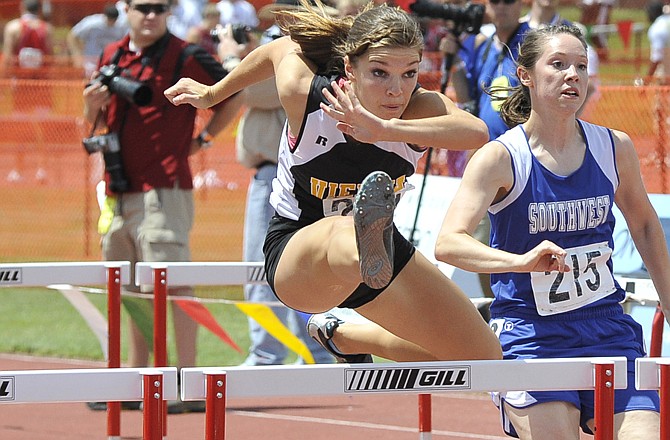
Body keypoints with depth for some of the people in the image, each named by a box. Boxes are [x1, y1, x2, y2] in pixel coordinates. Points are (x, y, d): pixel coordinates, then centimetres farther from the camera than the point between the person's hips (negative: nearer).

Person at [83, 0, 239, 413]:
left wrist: (202, 140, -3)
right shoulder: (112, 56, 15)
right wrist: (93, 105, 1)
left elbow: (234, 95, -2)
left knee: (173, 285, -12)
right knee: (134, 290, 14)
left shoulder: (185, 57, -5)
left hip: (164, 189, -7)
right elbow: (96, 122, 23)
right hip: (120, 190, 7)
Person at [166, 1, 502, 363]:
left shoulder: (421, 108, -25)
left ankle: (341, 335, 25)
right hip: (296, 250, -4)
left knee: (484, 358, 7)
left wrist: (385, 129, -63)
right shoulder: (303, 93, -25)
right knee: (341, 234, -42)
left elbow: (476, 132, -50)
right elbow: (280, 49, 0)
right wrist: (212, 94, 19)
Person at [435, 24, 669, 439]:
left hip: (608, 330, 4)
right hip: (529, 335, -4)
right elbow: (448, 244, -23)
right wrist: (522, 260, -40)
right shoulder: (500, 158, -10)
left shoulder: (615, 148, 3)